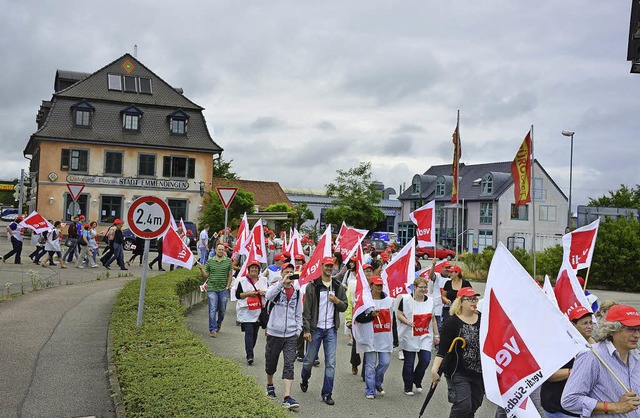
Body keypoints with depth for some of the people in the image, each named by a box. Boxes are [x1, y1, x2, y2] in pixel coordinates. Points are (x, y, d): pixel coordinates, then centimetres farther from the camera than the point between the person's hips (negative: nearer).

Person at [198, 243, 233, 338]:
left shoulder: (228, 261, 6)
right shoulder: (210, 261, 6)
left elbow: (230, 275, 9)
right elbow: (205, 276, 9)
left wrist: (227, 286, 1)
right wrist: (201, 269, -7)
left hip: (223, 290, 1)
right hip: (212, 289, -1)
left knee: (222, 310, 11)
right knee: (212, 310, -7)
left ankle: (218, 324, 38)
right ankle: (212, 330, -1)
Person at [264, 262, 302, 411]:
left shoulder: (297, 291, 7)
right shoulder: (276, 287, -5)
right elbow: (268, 296, -30)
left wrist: (298, 329, 10)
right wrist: (282, 282, -37)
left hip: (291, 334, 2)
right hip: (274, 332, -2)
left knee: (289, 365, -6)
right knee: (271, 362, 15)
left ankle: (287, 398, -8)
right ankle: (270, 385, 43)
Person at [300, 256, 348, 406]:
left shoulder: (338, 286, 8)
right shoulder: (312, 286, -3)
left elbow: (344, 307, 13)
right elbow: (306, 310, -4)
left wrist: (337, 301, -9)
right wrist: (306, 330, -9)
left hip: (331, 329, 2)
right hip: (316, 329, -2)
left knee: (330, 363, -1)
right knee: (310, 359, 9)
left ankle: (327, 393, 8)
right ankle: (305, 380, 40)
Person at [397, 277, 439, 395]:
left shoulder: (430, 301, 9)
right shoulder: (406, 299, -7)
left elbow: (433, 319, 15)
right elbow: (399, 315, -4)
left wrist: (436, 335, 14)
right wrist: (407, 322, -22)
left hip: (425, 337, 4)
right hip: (409, 337, -4)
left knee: (425, 360, -5)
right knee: (409, 363, 3)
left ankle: (417, 381, 21)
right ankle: (408, 387, 19)